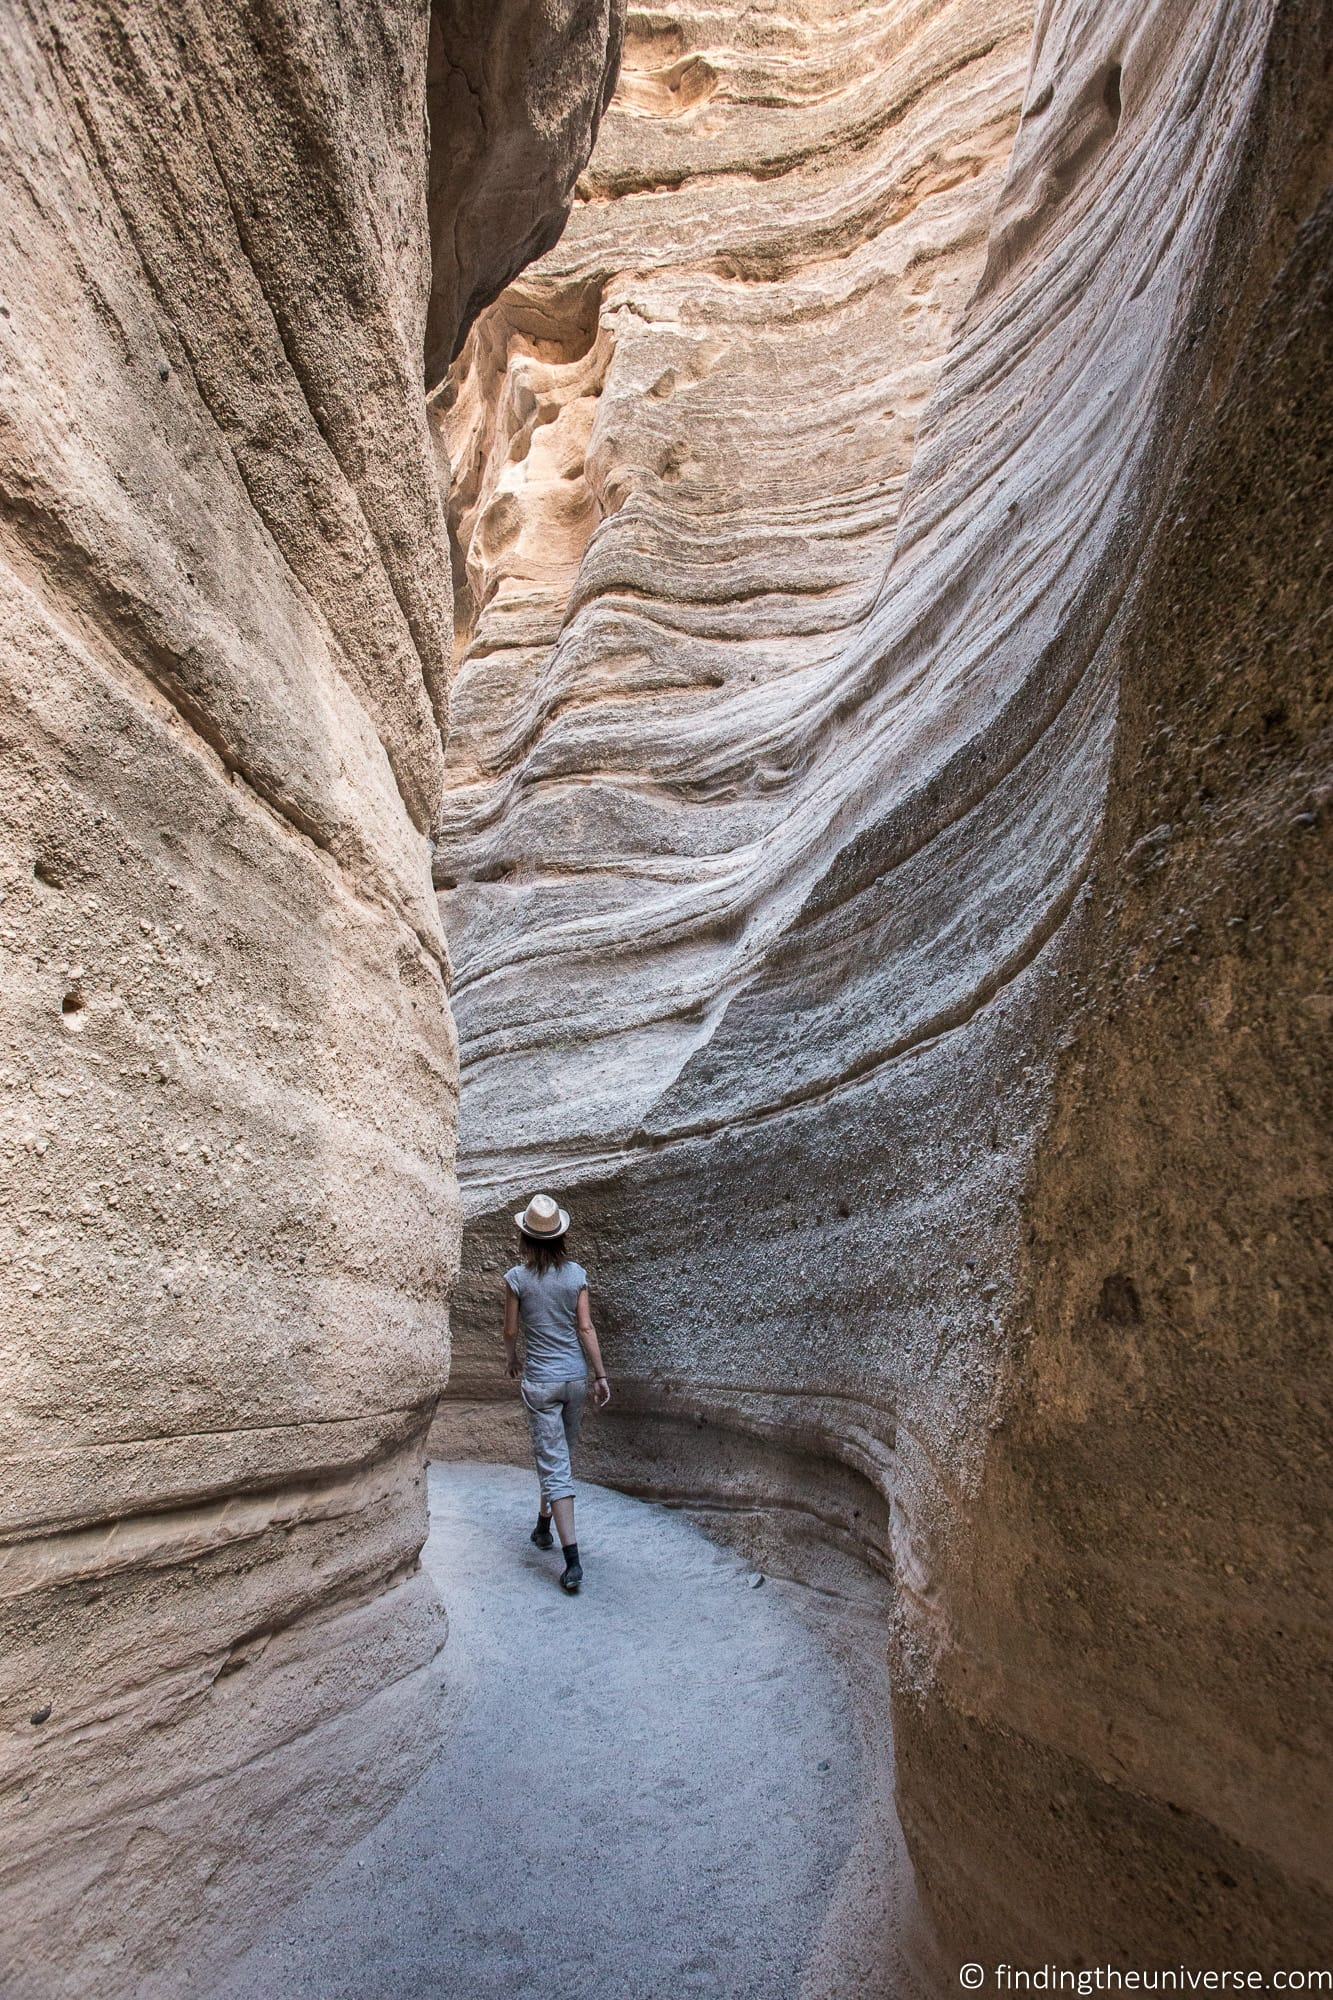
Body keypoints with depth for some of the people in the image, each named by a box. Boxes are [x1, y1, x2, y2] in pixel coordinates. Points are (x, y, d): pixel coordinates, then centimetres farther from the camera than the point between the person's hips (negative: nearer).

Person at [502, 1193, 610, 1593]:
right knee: (561, 1453, 22)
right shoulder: (576, 1274, -4)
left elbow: (511, 1330, -1)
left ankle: (572, 1560, -7)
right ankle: (544, 1525, 42)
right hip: (575, 1376, 3)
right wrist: (601, 1375, 2)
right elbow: (586, 1328, -4)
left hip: (539, 1380, -3)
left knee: (554, 1464, -1)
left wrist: (513, 1361, 19)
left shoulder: (517, 1278, -9)